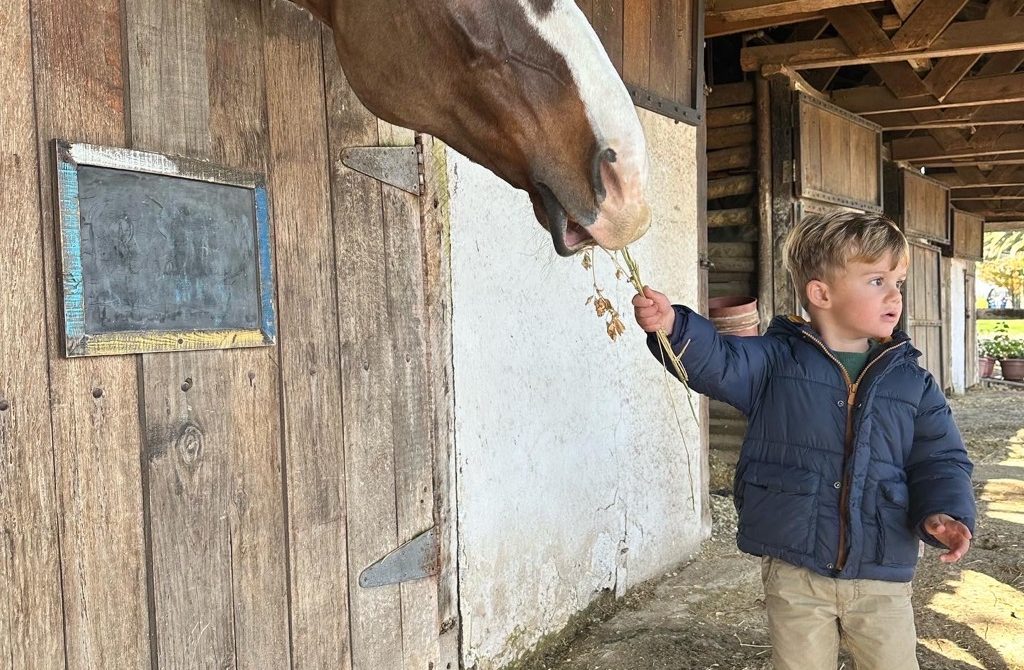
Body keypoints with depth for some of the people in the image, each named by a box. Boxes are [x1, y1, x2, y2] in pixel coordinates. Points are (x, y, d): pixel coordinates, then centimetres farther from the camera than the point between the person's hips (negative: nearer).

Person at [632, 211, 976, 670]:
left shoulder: (913, 383, 3)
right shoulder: (777, 360, -4)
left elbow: (941, 460, 6)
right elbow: (719, 363, -18)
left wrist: (946, 512, -13)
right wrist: (673, 327, -37)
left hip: (882, 579, 2)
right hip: (794, 574, -2)